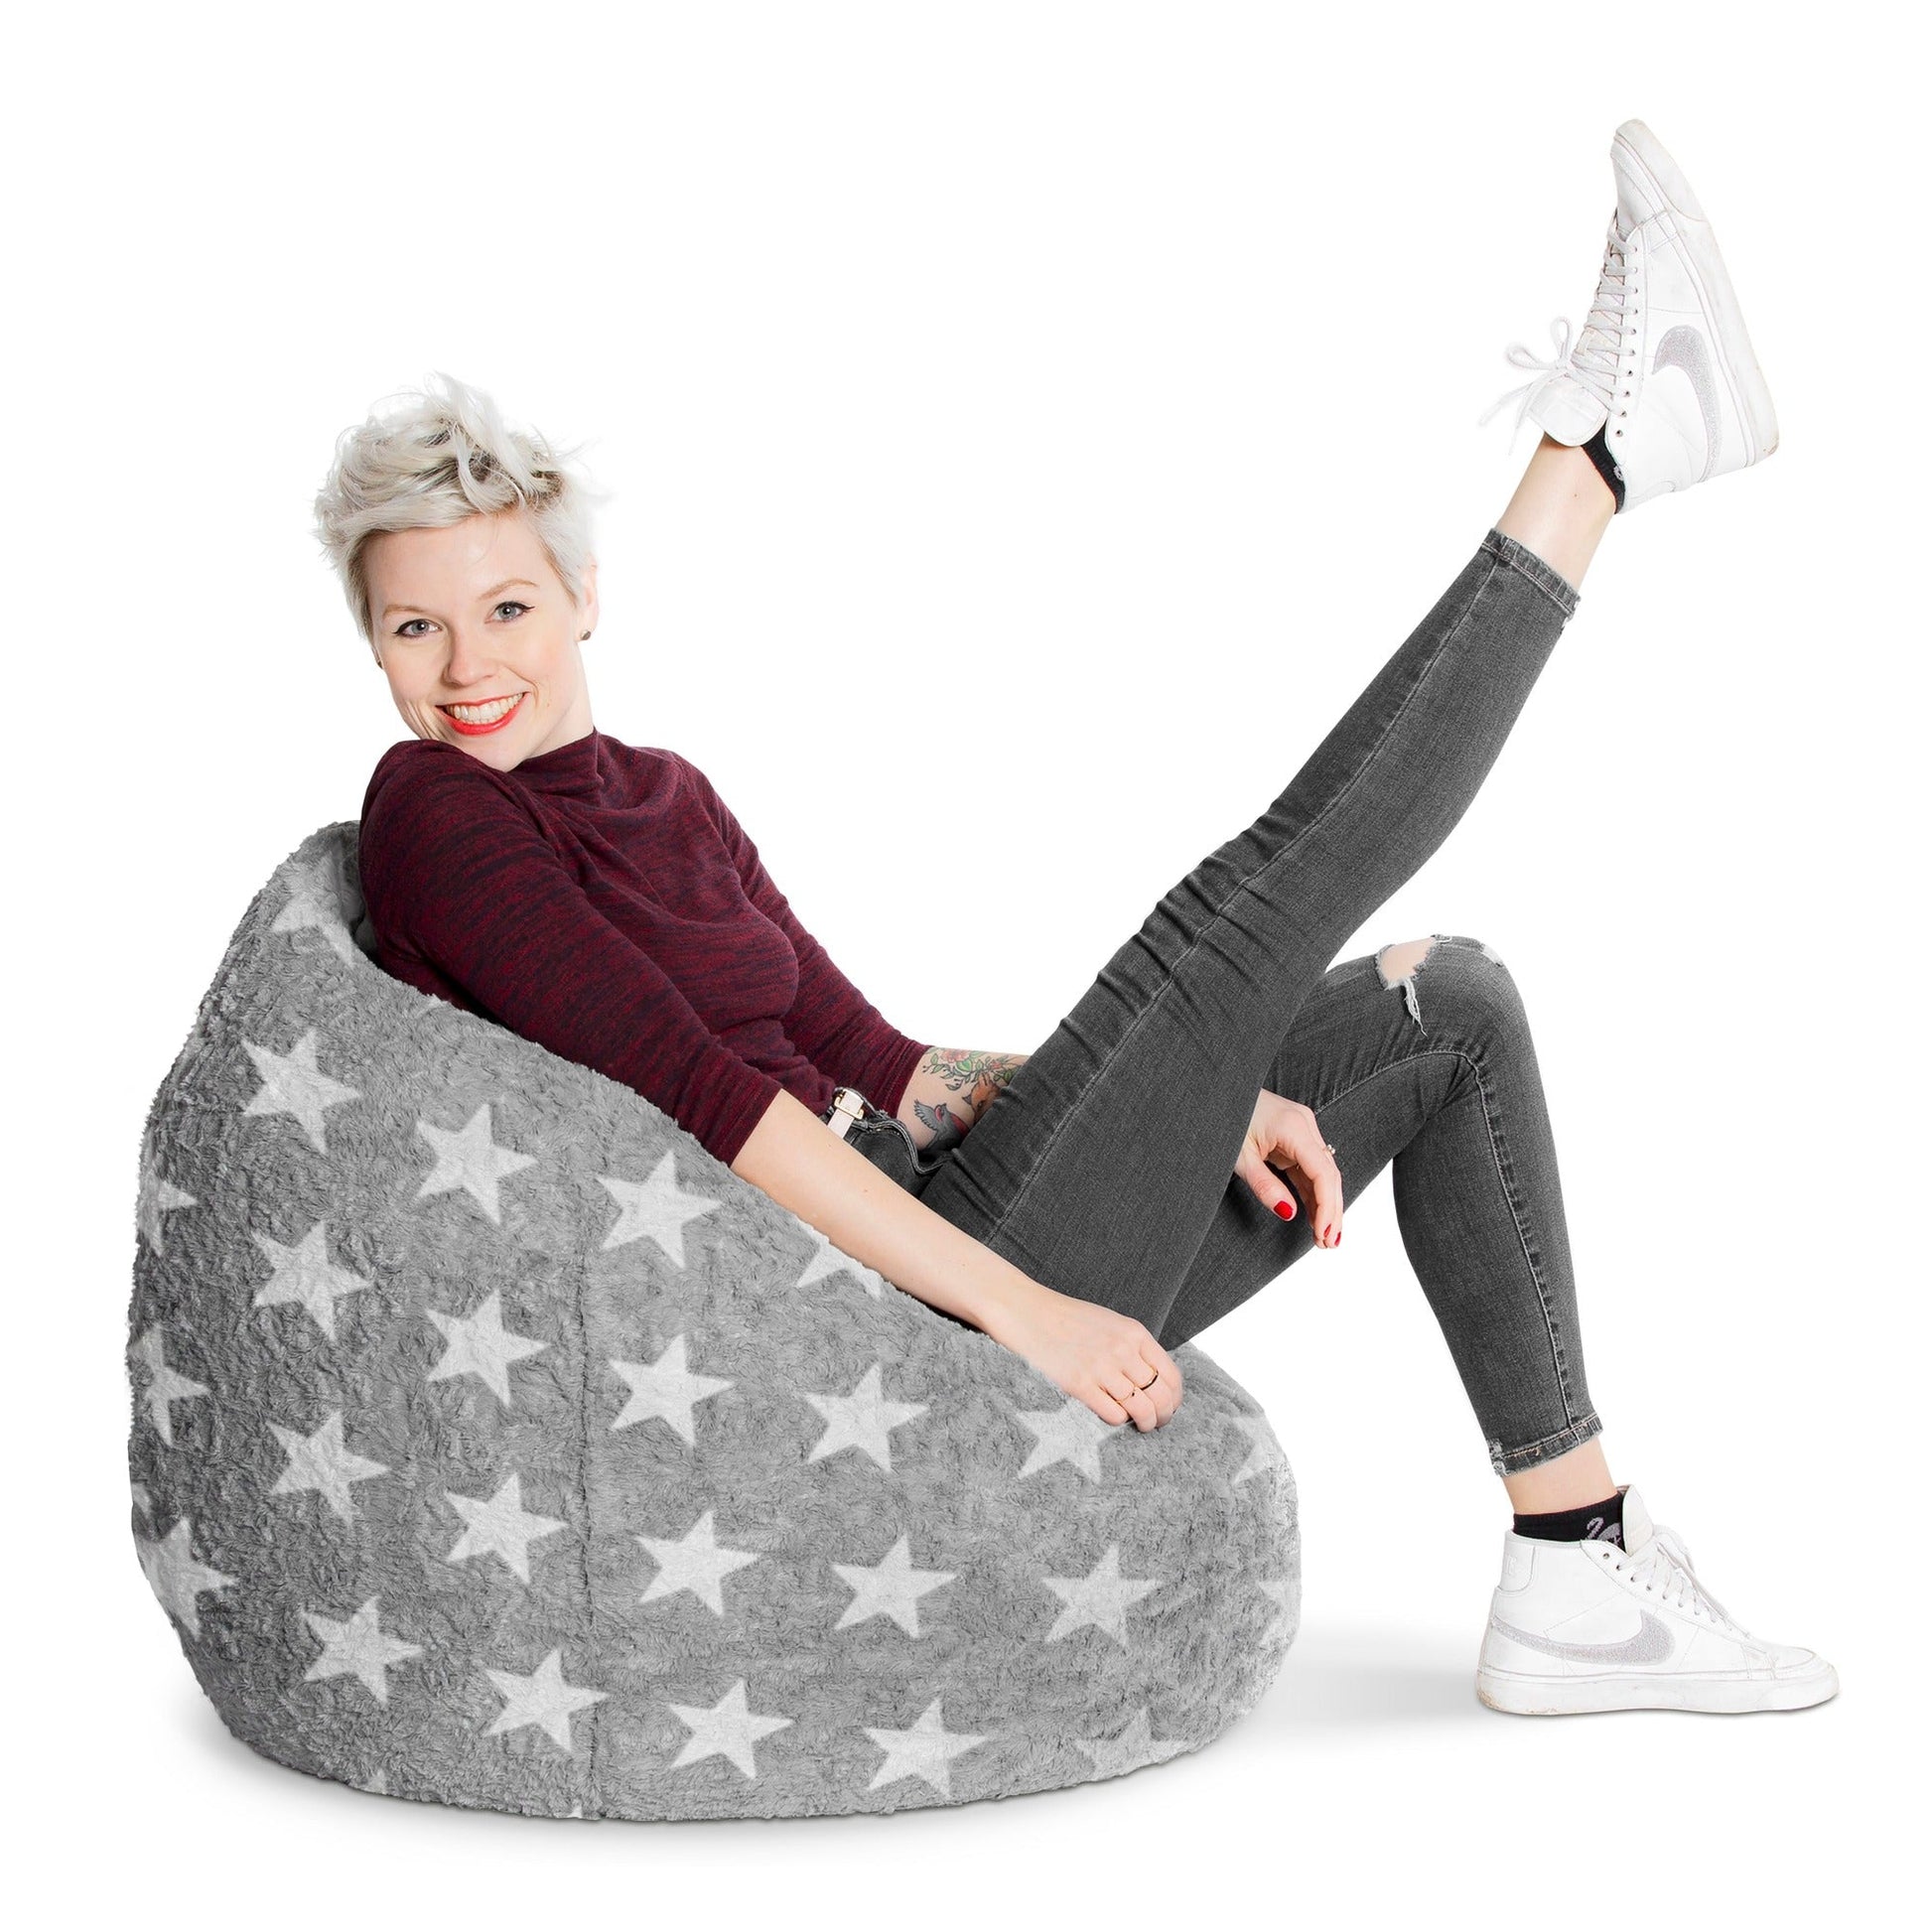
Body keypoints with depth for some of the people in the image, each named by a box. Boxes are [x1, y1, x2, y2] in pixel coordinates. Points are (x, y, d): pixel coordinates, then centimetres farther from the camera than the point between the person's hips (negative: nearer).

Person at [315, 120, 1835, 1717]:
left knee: (1448, 1001, 9)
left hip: (932, 1242, 9)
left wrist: (1196, 1098, -1)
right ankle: (1604, 448, -2)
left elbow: (870, 1061, 12)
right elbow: (697, 1091, -18)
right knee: (1260, 898, -17)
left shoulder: (662, 795, 16)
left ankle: (1581, 1583, 6)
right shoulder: (433, 813, -8)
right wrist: (1020, 1310, -22)